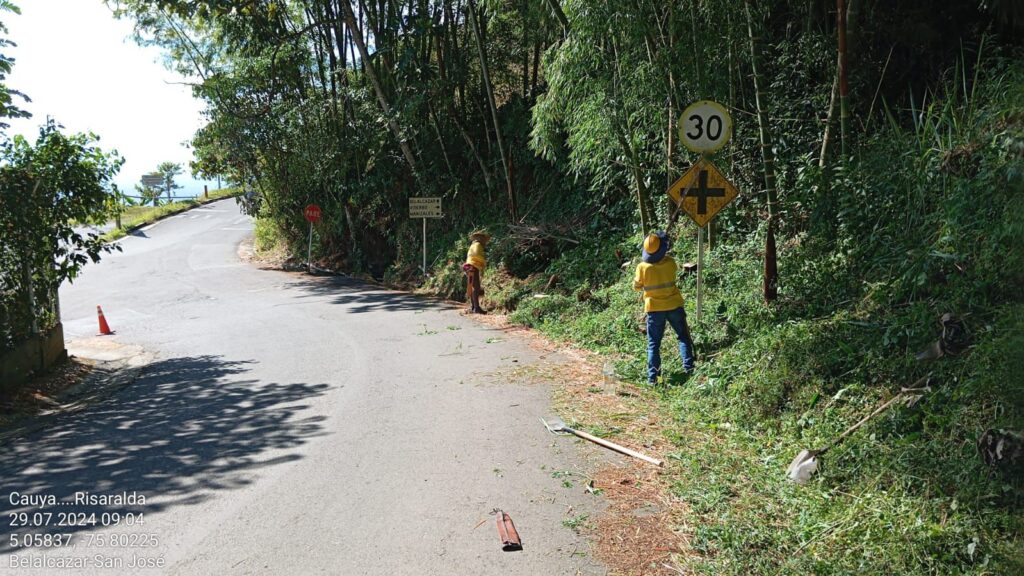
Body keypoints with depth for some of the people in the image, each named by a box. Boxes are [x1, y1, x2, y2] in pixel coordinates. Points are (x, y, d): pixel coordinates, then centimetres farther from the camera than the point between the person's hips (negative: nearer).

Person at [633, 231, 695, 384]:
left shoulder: (642, 267, -15)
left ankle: (653, 376, 2)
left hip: (654, 309, -1)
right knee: (683, 337, 18)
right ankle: (688, 366, 11)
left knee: (653, 344, 7)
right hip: (674, 306, 1)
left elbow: (637, 287, -1)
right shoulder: (670, 263, -11)